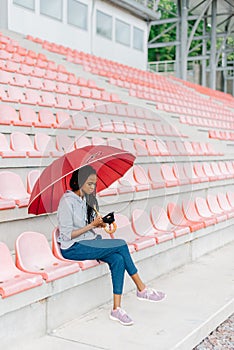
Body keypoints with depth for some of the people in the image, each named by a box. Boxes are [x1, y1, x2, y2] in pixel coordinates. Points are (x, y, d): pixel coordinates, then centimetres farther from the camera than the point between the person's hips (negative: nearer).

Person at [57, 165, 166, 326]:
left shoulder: (86, 199, 12)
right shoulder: (67, 201, -14)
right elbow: (67, 235, -17)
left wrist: (99, 224, -2)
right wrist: (91, 225, -18)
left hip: (88, 242, 8)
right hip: (72, 248, -8)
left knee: (118, 259, -20)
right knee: (122, 245, -20)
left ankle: (117, 309, -17)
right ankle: (142, 289, -7)